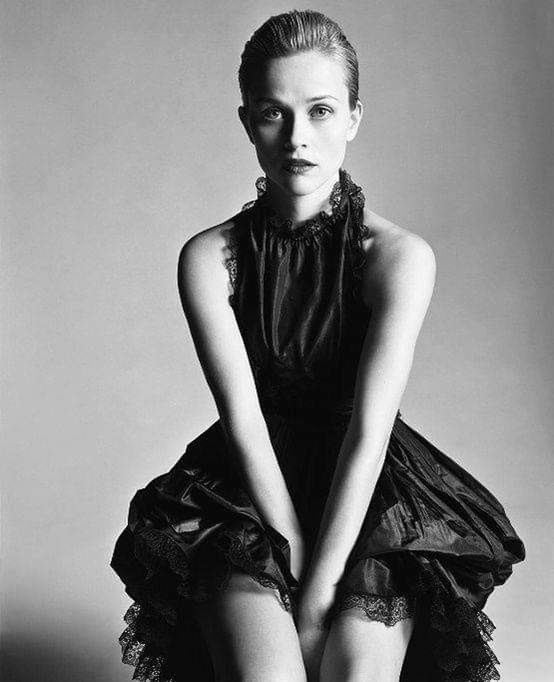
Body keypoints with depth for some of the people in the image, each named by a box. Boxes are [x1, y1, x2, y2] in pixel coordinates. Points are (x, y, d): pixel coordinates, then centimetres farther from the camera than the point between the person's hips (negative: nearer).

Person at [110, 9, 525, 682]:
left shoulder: (400, 255, -10)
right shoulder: (208, 258, -6)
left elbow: (369, 434, -16)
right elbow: (244, 424, -11)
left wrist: (321, 589, -20)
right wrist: (294, 557, -17)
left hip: (370, 496, 0)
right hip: (248, 493, 0)